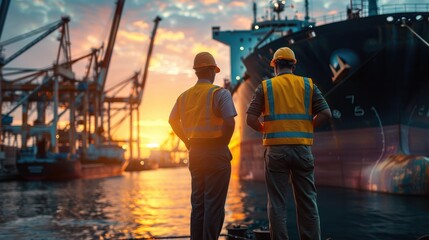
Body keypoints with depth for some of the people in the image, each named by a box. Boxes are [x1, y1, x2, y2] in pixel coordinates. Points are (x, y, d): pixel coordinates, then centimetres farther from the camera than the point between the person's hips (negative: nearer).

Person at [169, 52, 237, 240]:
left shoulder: (184, 96, 9)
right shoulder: (220, 93, -10)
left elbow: (173, 121, 14)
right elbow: (230, 122, -20)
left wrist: (189, 143, 14)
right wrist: (224, 144, -5)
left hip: (195, 153, 6)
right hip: (216, 153, -6)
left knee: (197, 204, 13)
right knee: (214, 205, -2)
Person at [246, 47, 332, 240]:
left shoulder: (265, 86, 4)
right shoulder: (308, 85, 8)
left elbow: (250, 119, -4)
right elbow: (325, 114, -1)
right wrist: (306, 129, 10)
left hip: (275, 149, -1)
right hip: (302, 148, 2)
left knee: (277, 203, 4)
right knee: (307, 201, 9)